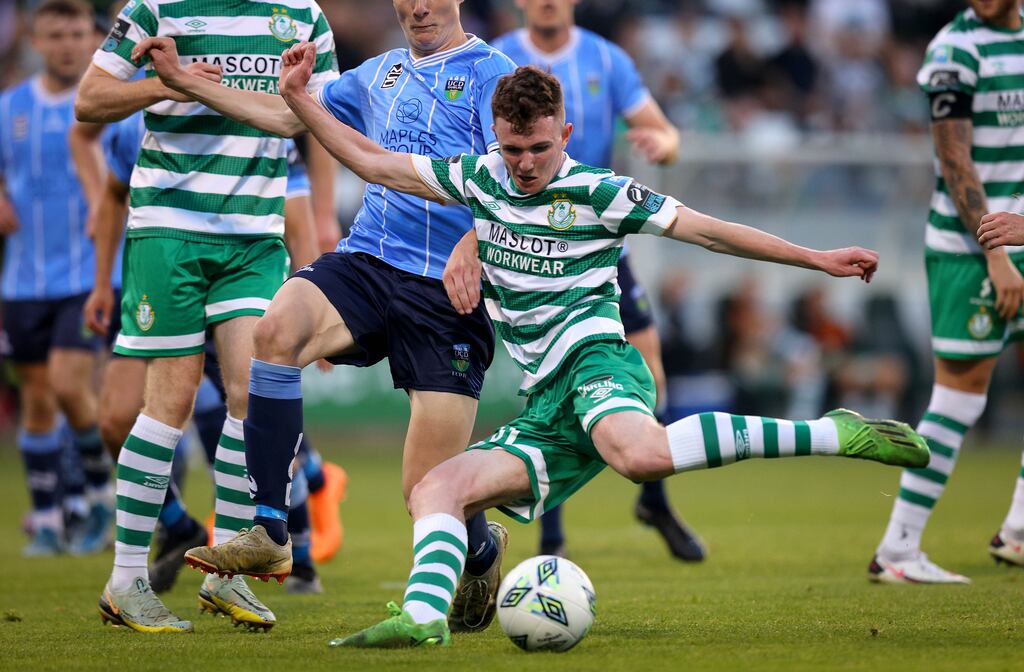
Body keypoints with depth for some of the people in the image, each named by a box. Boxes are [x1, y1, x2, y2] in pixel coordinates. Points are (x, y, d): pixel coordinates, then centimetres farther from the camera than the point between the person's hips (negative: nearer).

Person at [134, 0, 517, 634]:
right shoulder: (378, 74, 20)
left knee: (429, 491, -8)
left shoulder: (490, 73, 0)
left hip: (449, 291, -5)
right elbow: (286, 115, 28)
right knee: (279, 326, -31)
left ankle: (484, 548, 31)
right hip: (368, 264, 5)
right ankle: (268, 535, -26)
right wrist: (184, 79, 24)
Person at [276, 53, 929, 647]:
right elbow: (371, 161, 21)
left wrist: (820, 259, 1)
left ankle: (829, 435, -36)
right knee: (434, 491, -12)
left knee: (641, 454, -40)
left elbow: (709, 231, 4)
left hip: (593, 357, -7)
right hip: (544, 405, 7)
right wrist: (298, 96, 14)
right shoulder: (481, 180, 15)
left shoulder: (595, 192, 3)